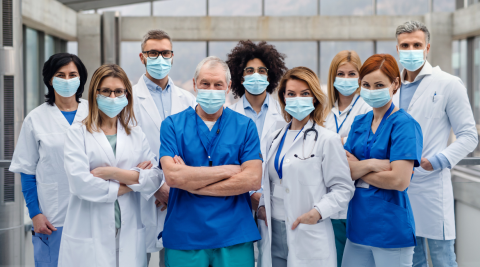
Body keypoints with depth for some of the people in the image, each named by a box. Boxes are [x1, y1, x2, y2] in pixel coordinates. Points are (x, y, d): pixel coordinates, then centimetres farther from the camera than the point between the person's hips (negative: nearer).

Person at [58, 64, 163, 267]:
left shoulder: (136, 135, 11)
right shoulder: (78, 133, 1)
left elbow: (155, 178, -2)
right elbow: (80, 183, -12)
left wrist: (113, 173, -13)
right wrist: (134, 179, -5)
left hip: (129, 235, 3)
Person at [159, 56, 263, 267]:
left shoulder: (245, 126, 5)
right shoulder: (173, 125, 3)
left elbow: (253, 179, -7)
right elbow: (172, 176, -11)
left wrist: (192, 184, -9)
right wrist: (229, 170, -10)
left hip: (234, 236, 0)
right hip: (184, 237, 0)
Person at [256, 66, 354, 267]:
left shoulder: (327, 140, -4)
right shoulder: (275, 139, 13)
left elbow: (343, 189, -6)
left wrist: (317, 212, -18)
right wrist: (262, 206, 4)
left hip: (308, 238, -5)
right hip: (273, 234, 5)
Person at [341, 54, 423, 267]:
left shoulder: (404, 125, -10)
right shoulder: (359, 123, 9)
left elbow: (400, 181, -19)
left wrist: (357, 170, -6)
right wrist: (372, 164, -17)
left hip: (391, 229, -6)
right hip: (359, 225, 6)